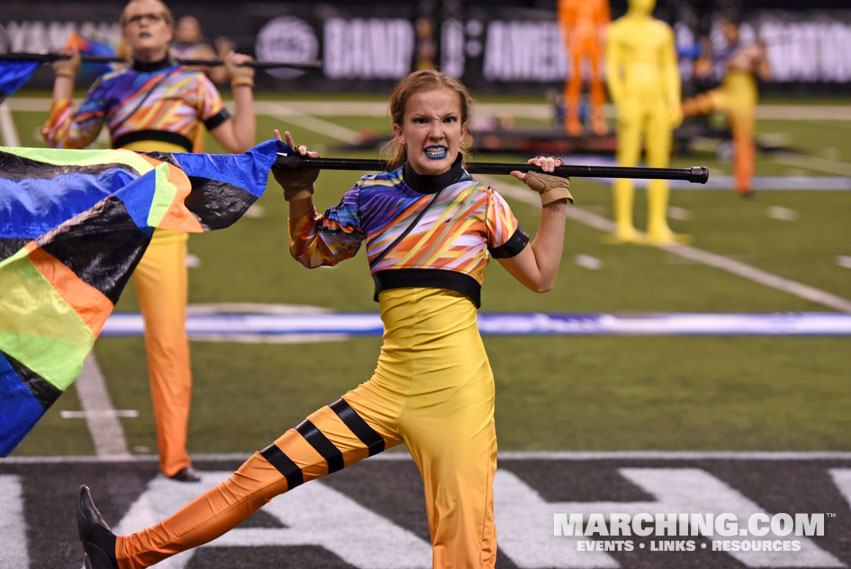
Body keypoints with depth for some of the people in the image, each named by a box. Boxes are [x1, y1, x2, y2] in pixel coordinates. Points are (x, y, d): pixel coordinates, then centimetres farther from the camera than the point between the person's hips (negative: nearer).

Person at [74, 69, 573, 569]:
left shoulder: (481, 201, 3)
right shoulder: (372, 195, 8)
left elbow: (541, 276, 11)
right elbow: (311, 253, 23)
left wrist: (555, 199, 5)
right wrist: (300, 194, 10)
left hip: (455, 392, -3)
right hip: (392, 387, 3)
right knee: (264, 473, 3)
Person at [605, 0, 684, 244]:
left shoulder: (662, 31, 14)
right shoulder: (618, 30, 0)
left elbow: (670, 69, 15)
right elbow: (611, 68, -4)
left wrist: (674, 102, 6)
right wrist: (621, 103, -13)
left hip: (658, 102, 5)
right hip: (632, 100, -5)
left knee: (660, 162, 2)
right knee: (627, 162, -7)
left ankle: (658, 225, 6)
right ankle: (623, 226, -5)